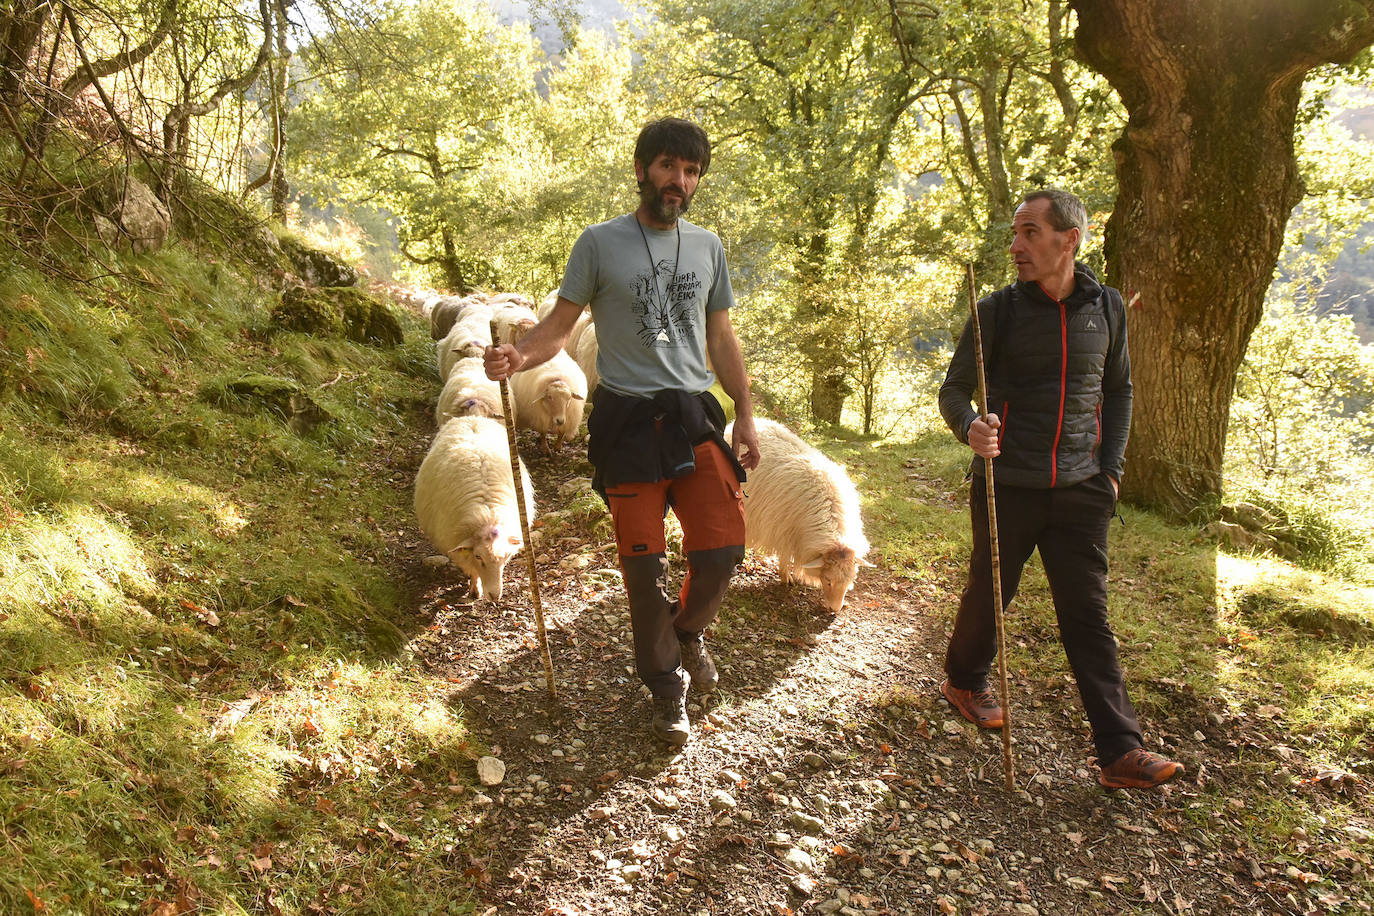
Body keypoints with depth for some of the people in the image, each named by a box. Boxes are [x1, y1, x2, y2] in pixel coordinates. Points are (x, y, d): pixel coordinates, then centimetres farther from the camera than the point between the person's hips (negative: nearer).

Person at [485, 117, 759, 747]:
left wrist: (745, 414, 13)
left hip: (695, 417, 3)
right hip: (628, 421, -3)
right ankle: (667, 687, 22)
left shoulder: (707, 247, 12)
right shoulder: (600, 244, 0)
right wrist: (519, 356, -22)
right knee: (645, 567, 2)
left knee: (721, 551, -5)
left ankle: (688, 630, 29)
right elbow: (559, 326, -1)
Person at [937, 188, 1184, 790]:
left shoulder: (1106, 308, 5)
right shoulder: (999, 310, -4)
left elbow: (1118, 391, 17)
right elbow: (954, 389, 0)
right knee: (989, 593, 13)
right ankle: (964, 680, 40)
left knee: (1087, 614, 0)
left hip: (1080, 492, 2)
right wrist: (969, 427, -23)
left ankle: (1120, 751, 1)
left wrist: (1110, 467, 7)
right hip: (1007, 486, -1)